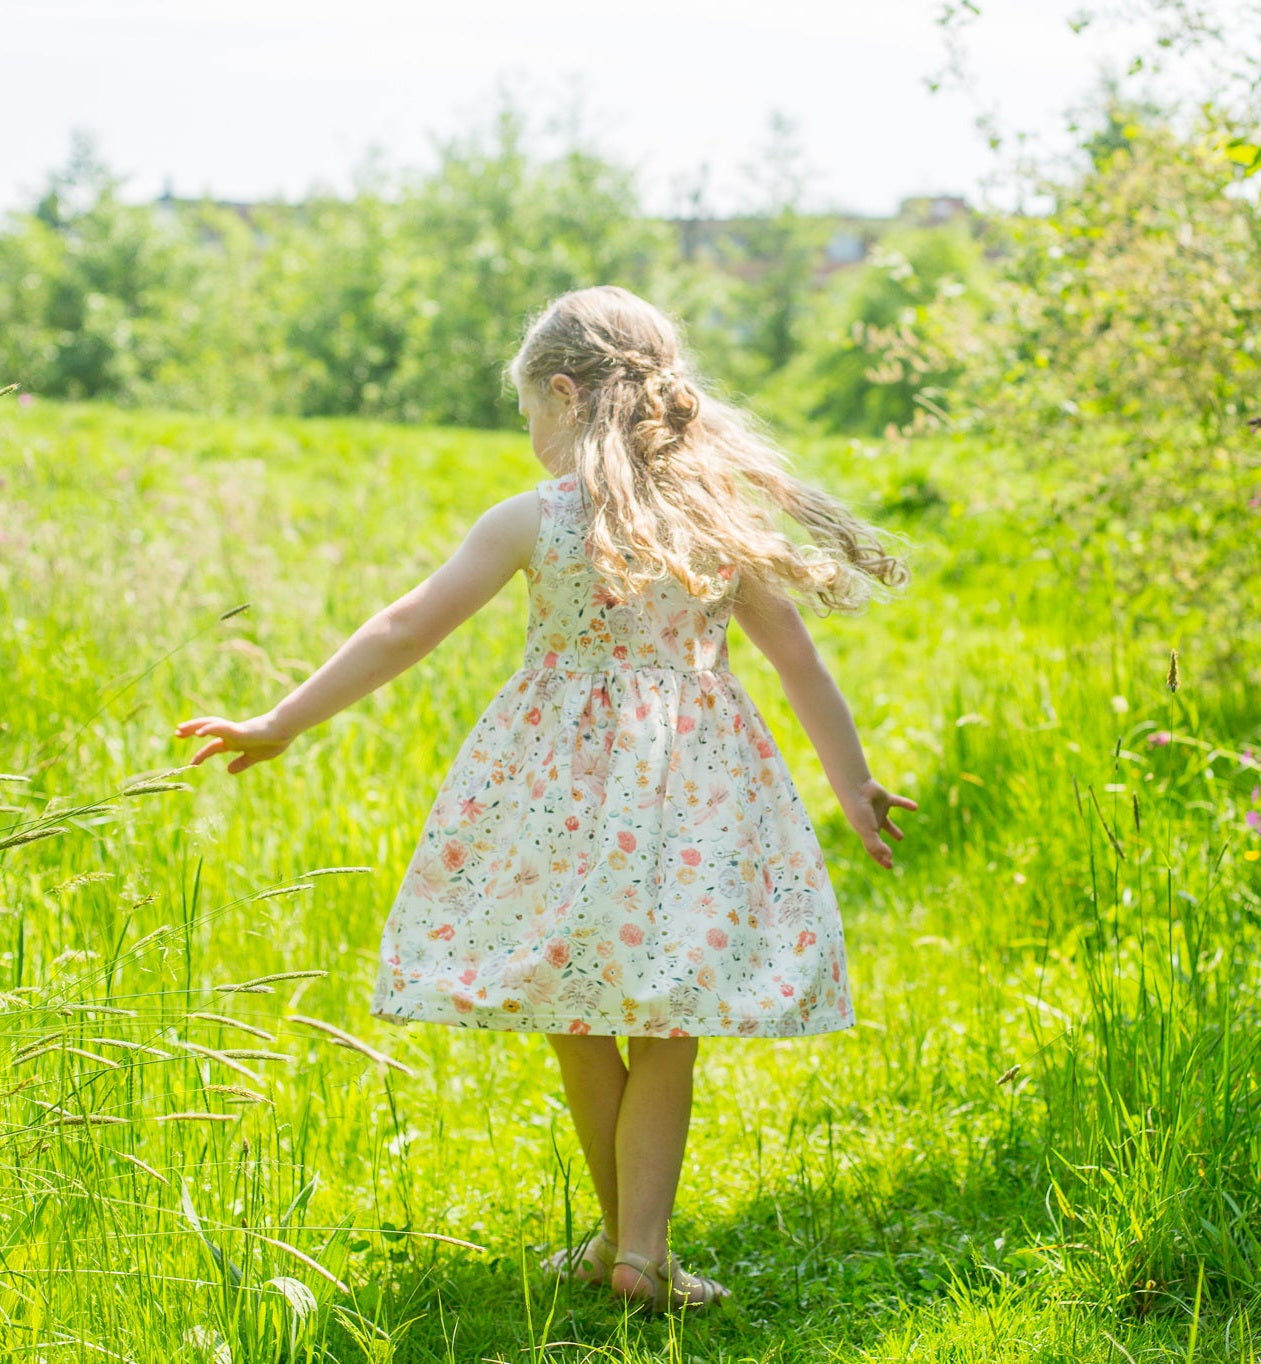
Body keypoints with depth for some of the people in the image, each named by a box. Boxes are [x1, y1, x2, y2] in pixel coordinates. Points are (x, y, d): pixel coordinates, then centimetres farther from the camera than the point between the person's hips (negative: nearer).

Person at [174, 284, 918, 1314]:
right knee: (664, 1032, 9)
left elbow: (408, 629, -5)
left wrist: (281, 725, 3)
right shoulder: (721, 518, 1)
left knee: (577, 1025, 14)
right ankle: (642, 1248, 2)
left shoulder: (533, 520, -7)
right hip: (693, 789, 2)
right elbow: (798, 660, 6)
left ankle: (622, 1236, 24)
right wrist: (854, 782, 17)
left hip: (560, 787, -2)